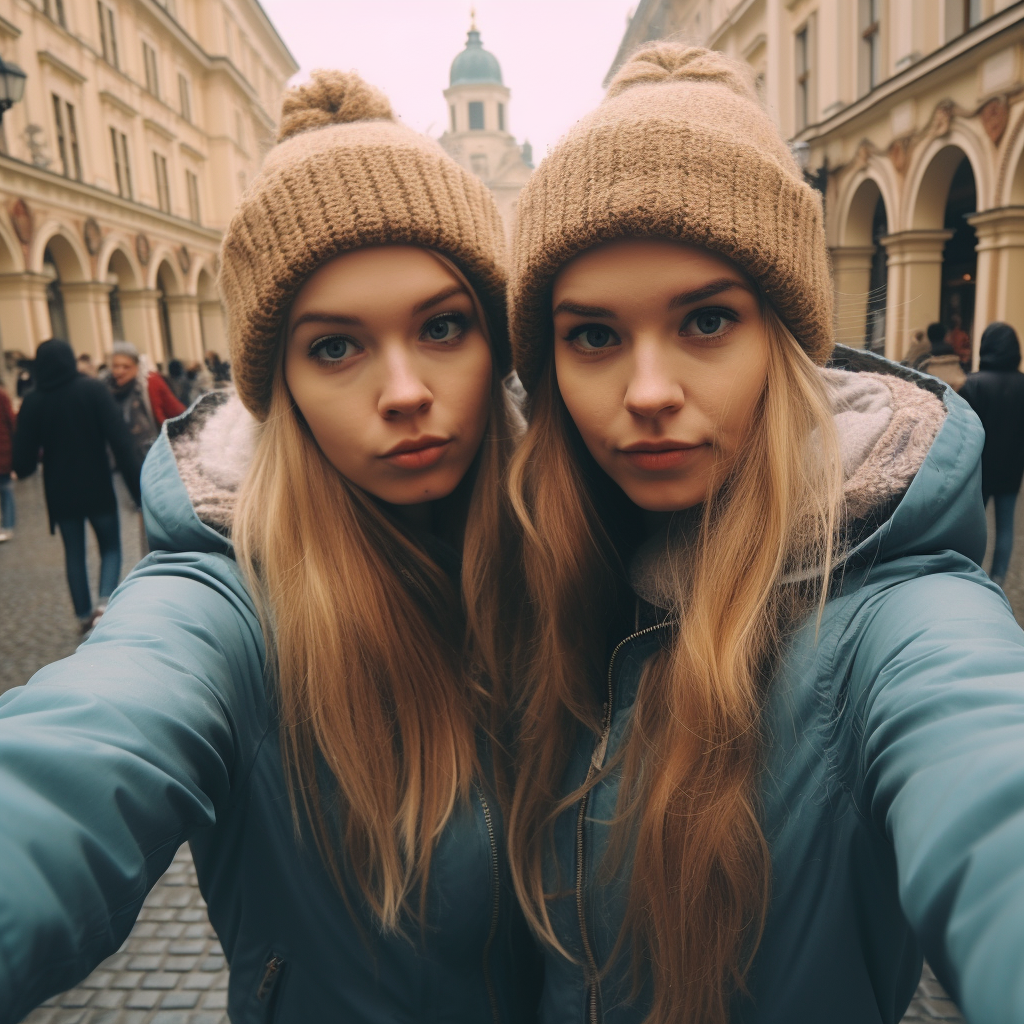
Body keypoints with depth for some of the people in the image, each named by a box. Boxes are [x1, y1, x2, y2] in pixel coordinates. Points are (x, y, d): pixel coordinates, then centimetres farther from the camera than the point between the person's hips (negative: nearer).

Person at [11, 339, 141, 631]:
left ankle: (84, 614, 23)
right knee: (110, 547, 12)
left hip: (61, 493, 2)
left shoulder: (33, 402, -3)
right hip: (97, 488, -2)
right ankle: (105, 603, -11)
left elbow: (24, 461, -4)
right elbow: (119, 439, -17)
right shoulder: (93, 389, -10)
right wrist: (138, 486, -15)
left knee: (74, 554, 17)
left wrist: (24, 467, 20)